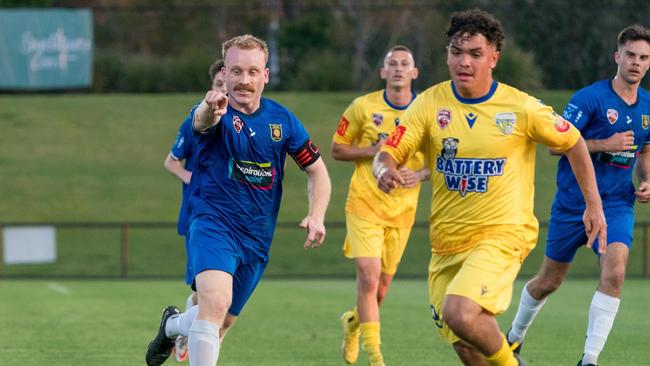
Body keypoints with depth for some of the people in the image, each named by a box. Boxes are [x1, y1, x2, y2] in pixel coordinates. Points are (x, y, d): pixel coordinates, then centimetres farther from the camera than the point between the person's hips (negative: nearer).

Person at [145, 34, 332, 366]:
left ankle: (174, 324, 48)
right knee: (216, 304, -31)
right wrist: (210, 111, -63)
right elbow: (202, 122, -37)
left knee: (220, 323, 16)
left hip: (256, 239, 5)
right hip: (212, 223, -5)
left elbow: (317, 170, 12)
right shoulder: (217, 114, -11)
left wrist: (316, 216, -5)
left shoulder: (282, 120, 2)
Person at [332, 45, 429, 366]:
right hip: (364, 203, -3)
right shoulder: (363, 107, -5)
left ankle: (354, 322, 42)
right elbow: (337, 149, 3)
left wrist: (420, 175, -13)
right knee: (368, 276, -17)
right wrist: (373, 150, -14)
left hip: (402, 208, 3)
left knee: (382, 284, 10)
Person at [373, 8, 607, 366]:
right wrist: (385, 169, -31)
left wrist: (594, 205, 7)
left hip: (502, 233, -4)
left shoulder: (521, 107, -8)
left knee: (460, 314, -28)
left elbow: (573, 143, 7)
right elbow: (388, 152, -7)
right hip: (446, 240, 4)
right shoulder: (429, 103, -2)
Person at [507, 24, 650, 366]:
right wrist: (605, 145, -23)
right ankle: (514, 337, 36)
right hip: (574, 201, -3)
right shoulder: (590, 97, -12)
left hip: (617, 205, 3)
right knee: (549, 280, 10)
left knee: (614, 271, -21)